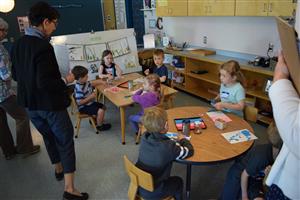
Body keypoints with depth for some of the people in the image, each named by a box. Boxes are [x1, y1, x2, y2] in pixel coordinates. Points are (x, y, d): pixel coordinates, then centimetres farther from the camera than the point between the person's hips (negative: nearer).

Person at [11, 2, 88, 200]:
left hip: (30, 104, 8)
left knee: (48, 136, 25)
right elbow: (45, 83, -27)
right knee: (65, 141, 5)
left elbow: (16, 75, 11)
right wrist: (65, 81, -13)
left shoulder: (18, 44, 2)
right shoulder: (43, 46, -23)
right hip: (50, 103, -8)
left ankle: (58, 169, 46)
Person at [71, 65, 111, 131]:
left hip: (90, 103, 10)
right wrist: (90, 97, -28)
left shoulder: (85, 82, -2)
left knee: (103, 107, 20)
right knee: (100, 111, -23)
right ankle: (99, 126, 1)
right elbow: (80, 102, -29)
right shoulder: (79, 89, -29)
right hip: (84, 107, -10)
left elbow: (92, 83, 20)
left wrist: (101, 82, 6)